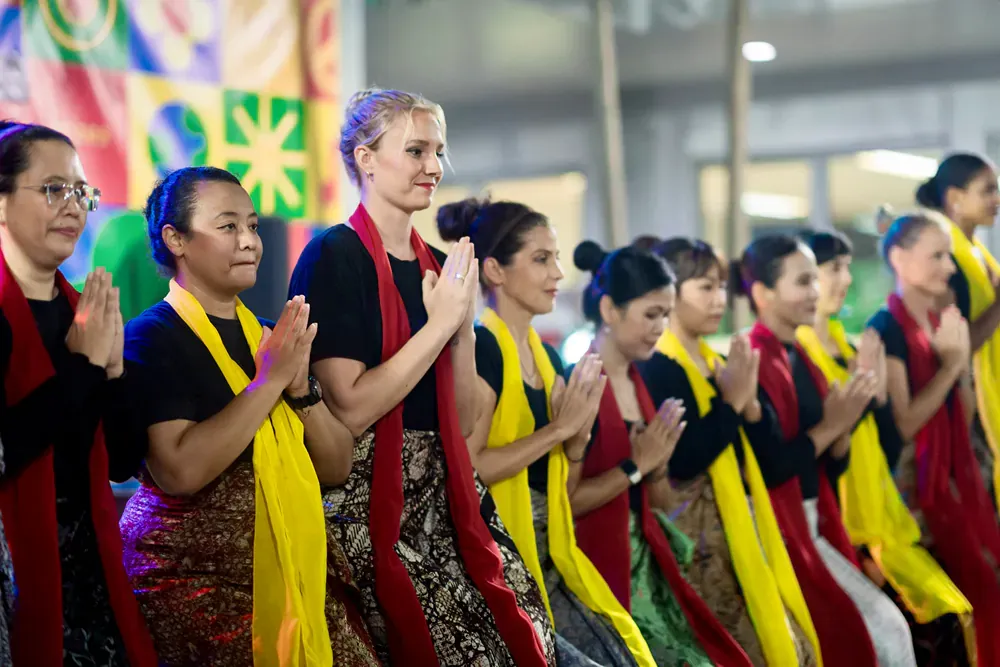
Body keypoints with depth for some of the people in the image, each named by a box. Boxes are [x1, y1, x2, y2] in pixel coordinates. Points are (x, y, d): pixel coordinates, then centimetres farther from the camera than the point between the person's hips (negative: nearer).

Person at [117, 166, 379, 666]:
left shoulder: (270, 336, 11)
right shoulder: (151, 338, -6)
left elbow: (336, 468, 9)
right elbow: (180, 470, -21)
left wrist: (300, 387, -7)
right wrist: (270, 379, -16)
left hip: (294, 568, 5)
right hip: (193, 579, -5)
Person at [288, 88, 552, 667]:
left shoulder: (437, 264, 12)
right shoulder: (334, 256, -7)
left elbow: (462, 422, 11)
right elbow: (346, 412, -18)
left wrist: (465, 327, -3)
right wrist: (440, 324, -13)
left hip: (441, 498, 6)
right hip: (369, 503, -6)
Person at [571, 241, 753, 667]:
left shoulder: (639, 381, 11)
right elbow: (563, 502, -19)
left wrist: (657, 463, -4)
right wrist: (634, 466, -12)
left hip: (645, 565, 8)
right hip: (597, 571, -8)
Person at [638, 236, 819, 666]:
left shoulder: (712, 361, 13)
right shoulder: (655, 368, -13)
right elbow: (683, 460, -25)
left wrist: (749, 403, -3)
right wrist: (731, 402, -17)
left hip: (737, 530, 9)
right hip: (691, 534, -9)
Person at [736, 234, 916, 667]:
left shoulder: (801, 359, 12)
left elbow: (829, 469, 12)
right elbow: (767, 468, -22)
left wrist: (846, 423, -5)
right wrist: (829, 426, -12)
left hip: (814, 528, 8)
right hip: (776, 535, -8)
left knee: (890, 630, 3)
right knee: (885, 632, -6)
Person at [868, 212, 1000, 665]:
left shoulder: (942, 322, 9)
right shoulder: (887, 328, -15)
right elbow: (903, 424, -21)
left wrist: (963, 357, -4)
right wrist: (951, 363, -16)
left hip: (955, 471, 8)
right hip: (914, 479, -8)